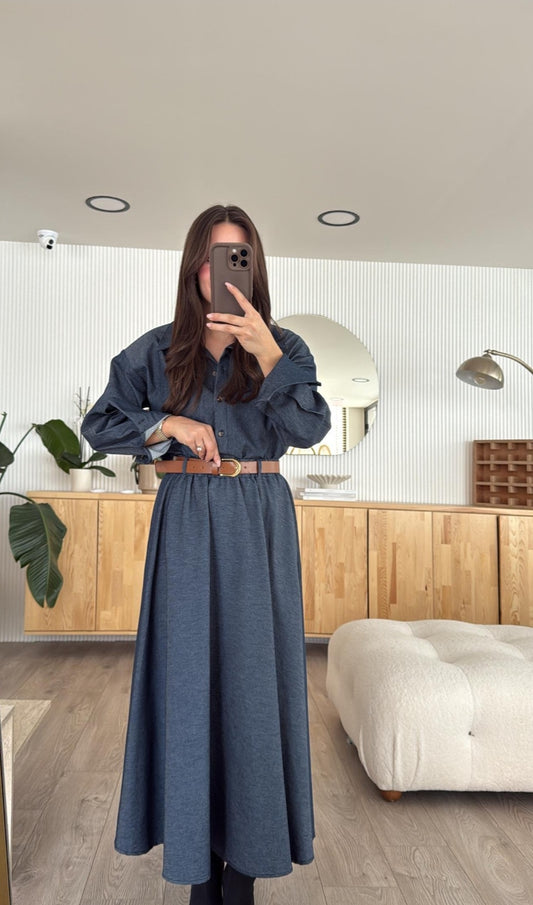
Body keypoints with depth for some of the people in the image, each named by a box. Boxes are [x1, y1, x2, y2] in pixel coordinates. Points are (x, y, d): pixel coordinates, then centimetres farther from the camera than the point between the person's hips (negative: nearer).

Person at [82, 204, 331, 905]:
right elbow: (99, 425, 8)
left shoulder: (284, 346, 4)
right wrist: (171, 425, -7)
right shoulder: (158, 350, 5)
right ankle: (198, 848, 24)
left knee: (253, 670, 4)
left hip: (259, 520, 0)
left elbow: (309, 428, -11)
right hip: (187, 519, 1)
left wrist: (267, 354, -23)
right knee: (189, 669, 5)